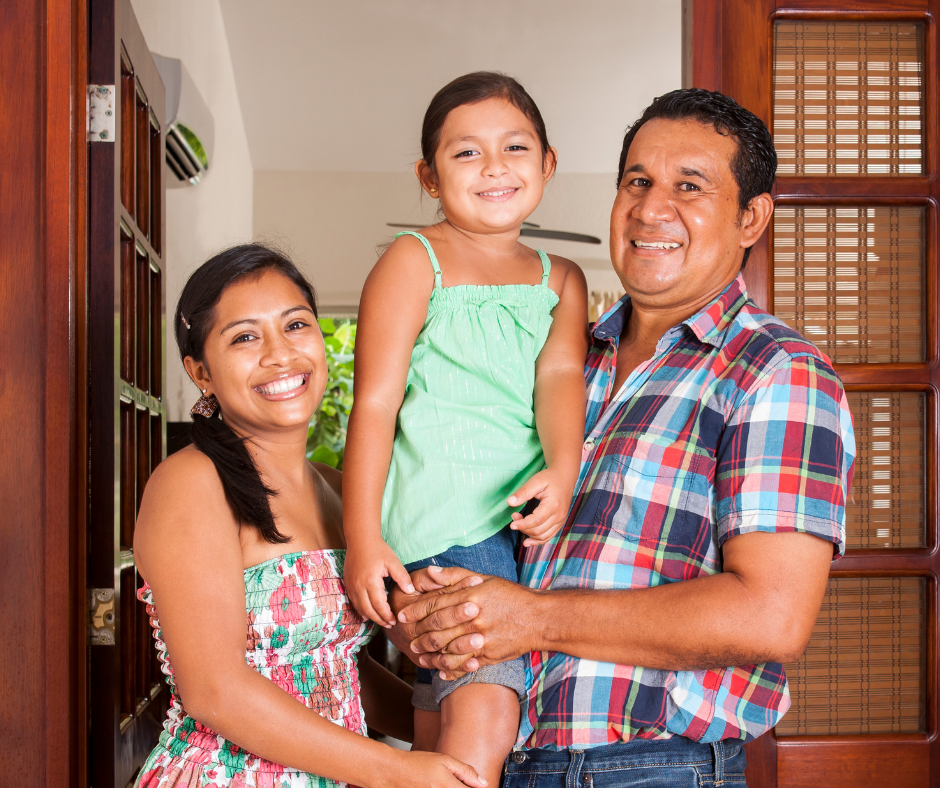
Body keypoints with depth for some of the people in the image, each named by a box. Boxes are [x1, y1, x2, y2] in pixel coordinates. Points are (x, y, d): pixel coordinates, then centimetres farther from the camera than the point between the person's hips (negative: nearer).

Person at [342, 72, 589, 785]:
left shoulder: (561, 279, 18)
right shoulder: (414, 262, 2)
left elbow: (561, 374, 1)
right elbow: (374, 403, -3)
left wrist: (562, 470, -20)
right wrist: (362, 539, -10)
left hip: (527, 521, 5)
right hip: (444, 525, -5)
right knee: (483, 716, -18)